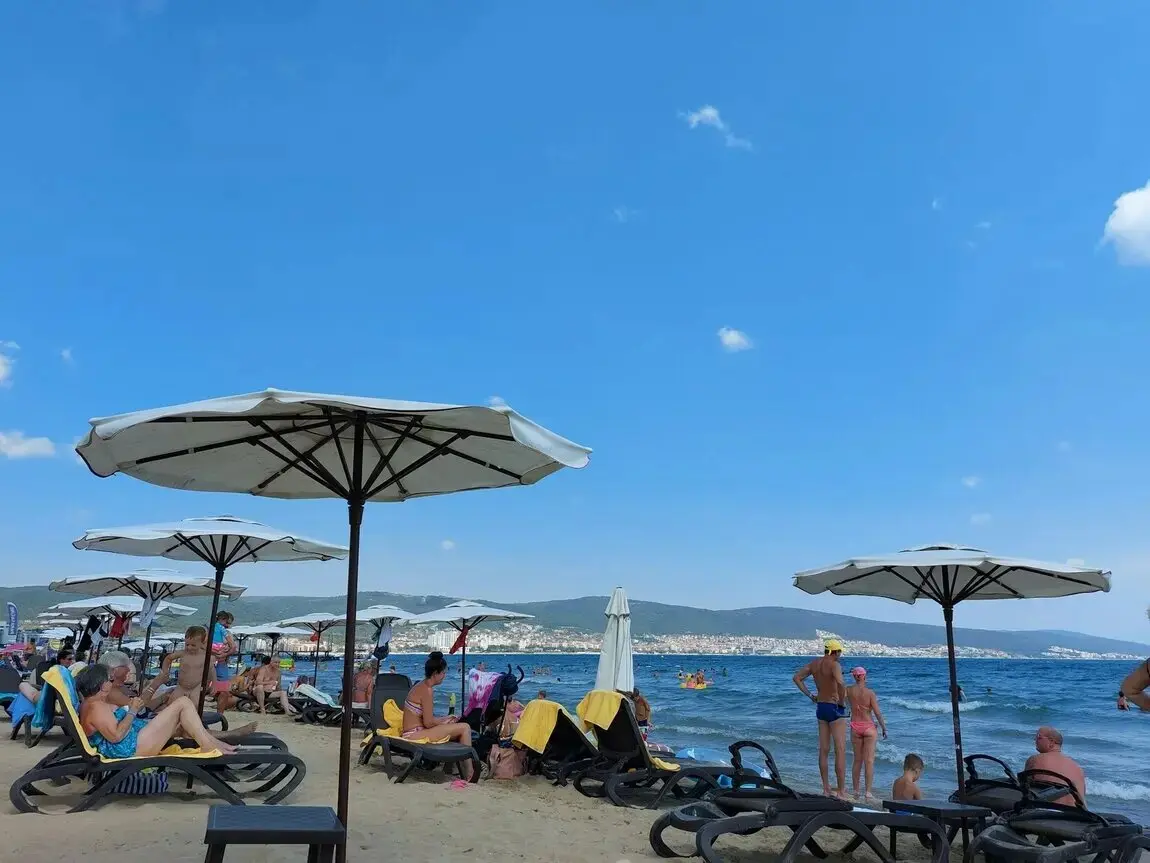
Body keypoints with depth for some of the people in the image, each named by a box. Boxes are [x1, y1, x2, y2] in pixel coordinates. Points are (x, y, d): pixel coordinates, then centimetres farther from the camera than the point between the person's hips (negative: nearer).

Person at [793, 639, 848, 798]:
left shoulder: (814, 663, 6)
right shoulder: (834, 665, -17)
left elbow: (797, 677, 9)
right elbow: (841, 684, -34)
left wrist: (809, 695, 9)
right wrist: (841, 701, -18)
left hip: (820, 707, 7)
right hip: (835, 709, -7)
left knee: (824, 750, 12)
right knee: (840, 751, -1)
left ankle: (826, 789, 19)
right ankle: (841, 791, 0)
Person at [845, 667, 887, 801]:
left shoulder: (848, 690, -5)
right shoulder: (870, 692, -11)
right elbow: (877, 712, -10)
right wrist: (884, 728, 1)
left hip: (855, 727, 3)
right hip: (869, 727, -3)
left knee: (857, 760, 13)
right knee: (869, 761, 1)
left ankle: (855, 791, 17)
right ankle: (868, 792, -2)